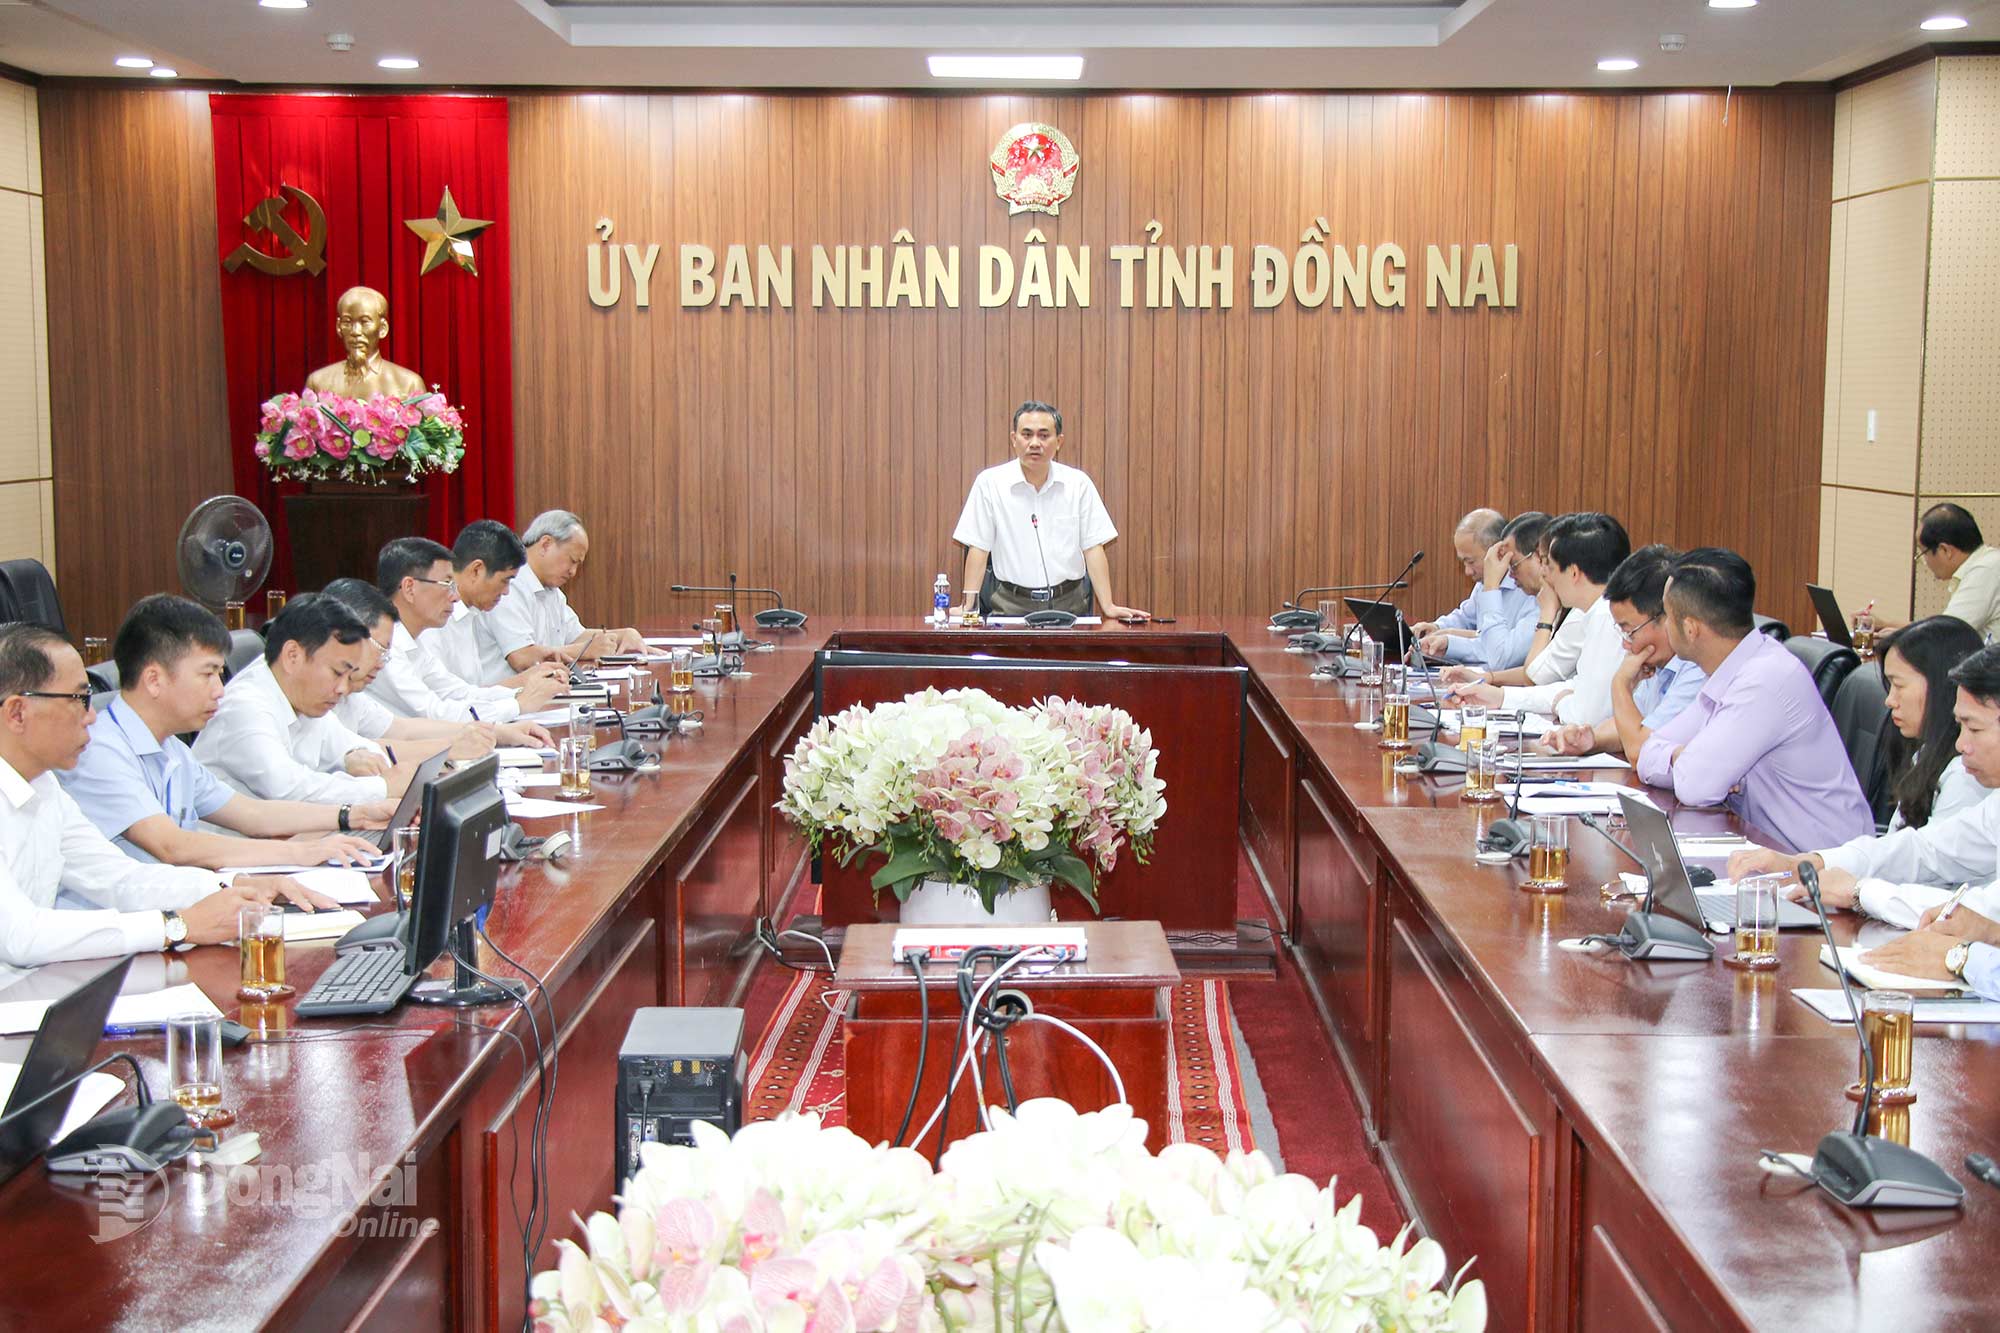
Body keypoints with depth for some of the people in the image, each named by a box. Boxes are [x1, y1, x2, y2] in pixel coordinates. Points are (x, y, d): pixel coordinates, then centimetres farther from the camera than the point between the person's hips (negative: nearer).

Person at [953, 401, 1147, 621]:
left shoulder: (1079, 484, 4)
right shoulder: (989, 483, 0)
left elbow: (1093, 549, 5)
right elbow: (978, 549, 1)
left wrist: (1108, 607, -2)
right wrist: (968, 607, -6)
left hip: (1069, 603, 1)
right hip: (1012, 605, -1)